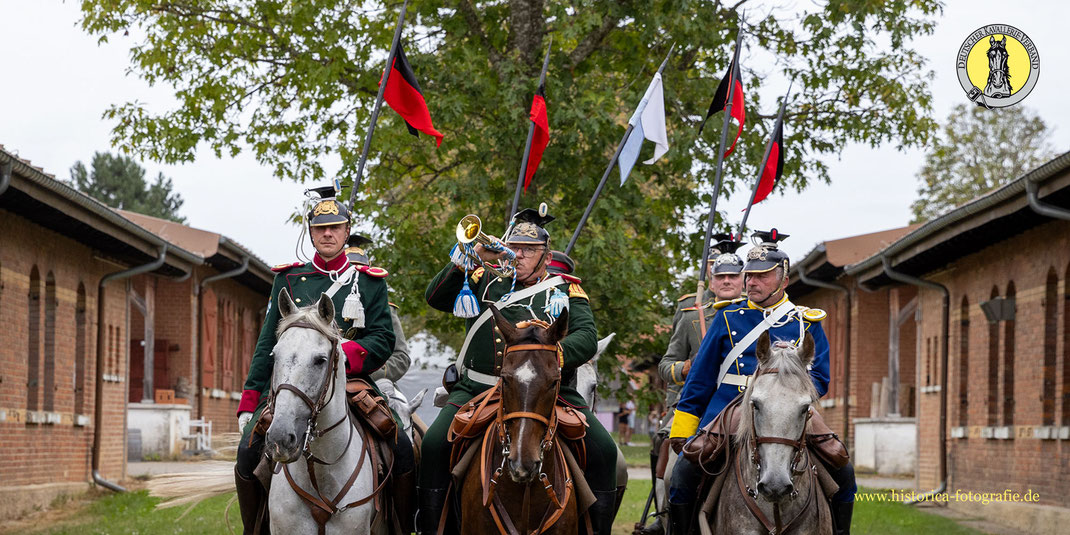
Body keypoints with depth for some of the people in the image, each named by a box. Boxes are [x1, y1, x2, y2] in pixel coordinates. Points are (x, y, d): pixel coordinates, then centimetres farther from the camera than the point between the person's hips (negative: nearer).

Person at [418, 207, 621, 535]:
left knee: (603, 450, -17)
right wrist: (471, 259, -4)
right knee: (435, 444, -22)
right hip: (479, 388, 0)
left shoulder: (566, 291, 13)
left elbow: (587, 338, -1)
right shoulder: (486, 282, 18)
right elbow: (436, 298, 8)